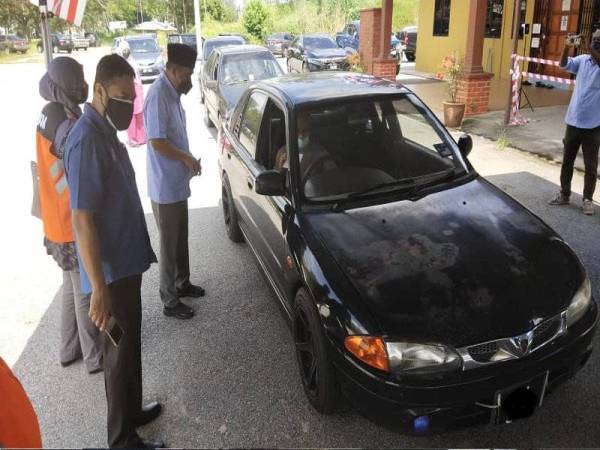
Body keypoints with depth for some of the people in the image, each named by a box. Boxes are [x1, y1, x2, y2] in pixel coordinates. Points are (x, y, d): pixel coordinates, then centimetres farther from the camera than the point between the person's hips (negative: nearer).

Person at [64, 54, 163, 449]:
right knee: (121, 351, 4)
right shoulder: (87, 139, -21)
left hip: (127, 262, 9)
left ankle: (131, 411, 39)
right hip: (112, 270, -9)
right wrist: (99, 287, -25)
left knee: (130, 344, 21)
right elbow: (82, 220, -24)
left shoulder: (106, 131, 9)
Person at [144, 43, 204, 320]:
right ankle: (170, 301, 14)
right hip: (165, 187, -9)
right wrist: (188, 159, -13)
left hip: (178, 183, 9)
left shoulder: (172, 92, 9)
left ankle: (183, 283, 37)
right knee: (169, 244, 1)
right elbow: (157, 142, -25)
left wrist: (188, 162, 10)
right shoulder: (158, 95, -21)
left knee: (181, 239, 21)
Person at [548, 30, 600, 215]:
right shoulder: (583, 60, 4)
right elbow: (564, 64, -8)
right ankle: (564, 194, 25)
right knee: (567, 161, 12)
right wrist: (567, 48, -23)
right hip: (573, 121, 4)